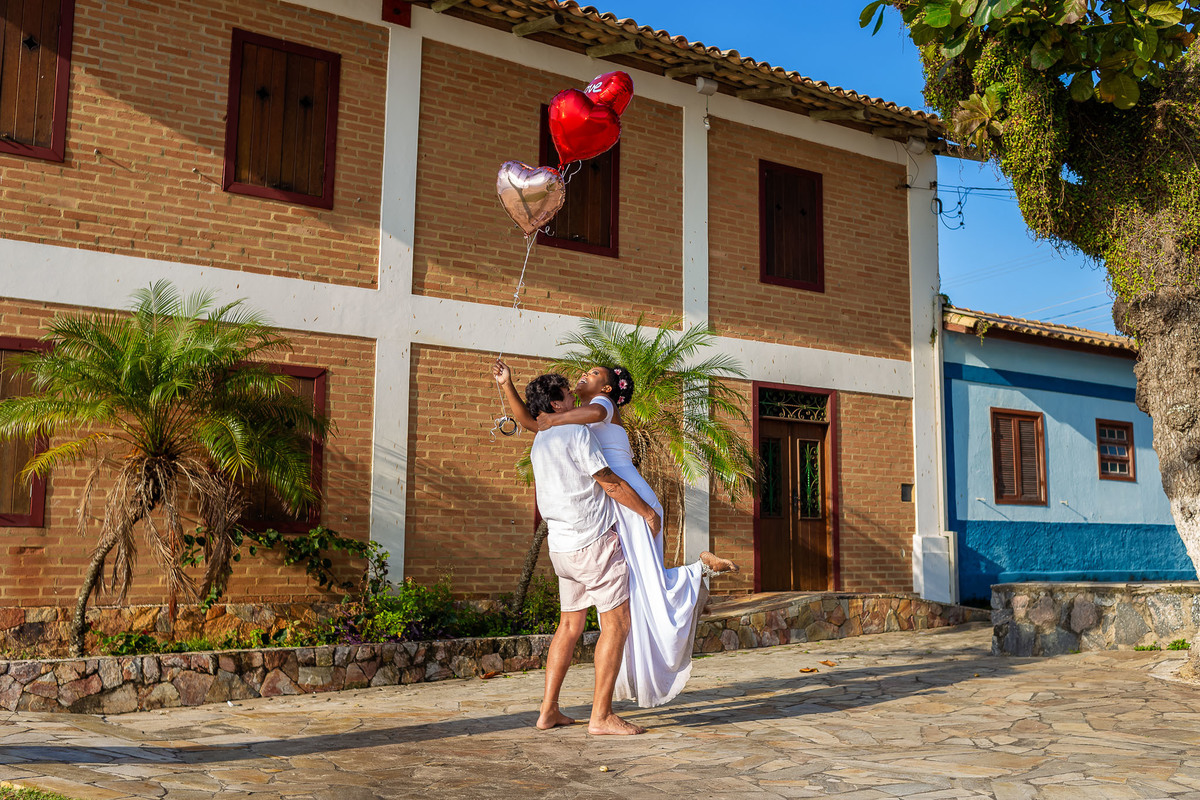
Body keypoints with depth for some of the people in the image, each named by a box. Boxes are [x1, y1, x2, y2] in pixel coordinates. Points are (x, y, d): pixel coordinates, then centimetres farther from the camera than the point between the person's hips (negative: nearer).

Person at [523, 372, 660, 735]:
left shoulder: (539, 443, 14)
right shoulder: (576, 433, -12)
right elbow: (610, 483, -11)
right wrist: (648, 512, 0)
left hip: (561, 544, 9)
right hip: (594, 540, -9)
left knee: (570, 624, 15)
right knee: (616, 623, -4)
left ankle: (548, 710, 15)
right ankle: (601, 716, -5)